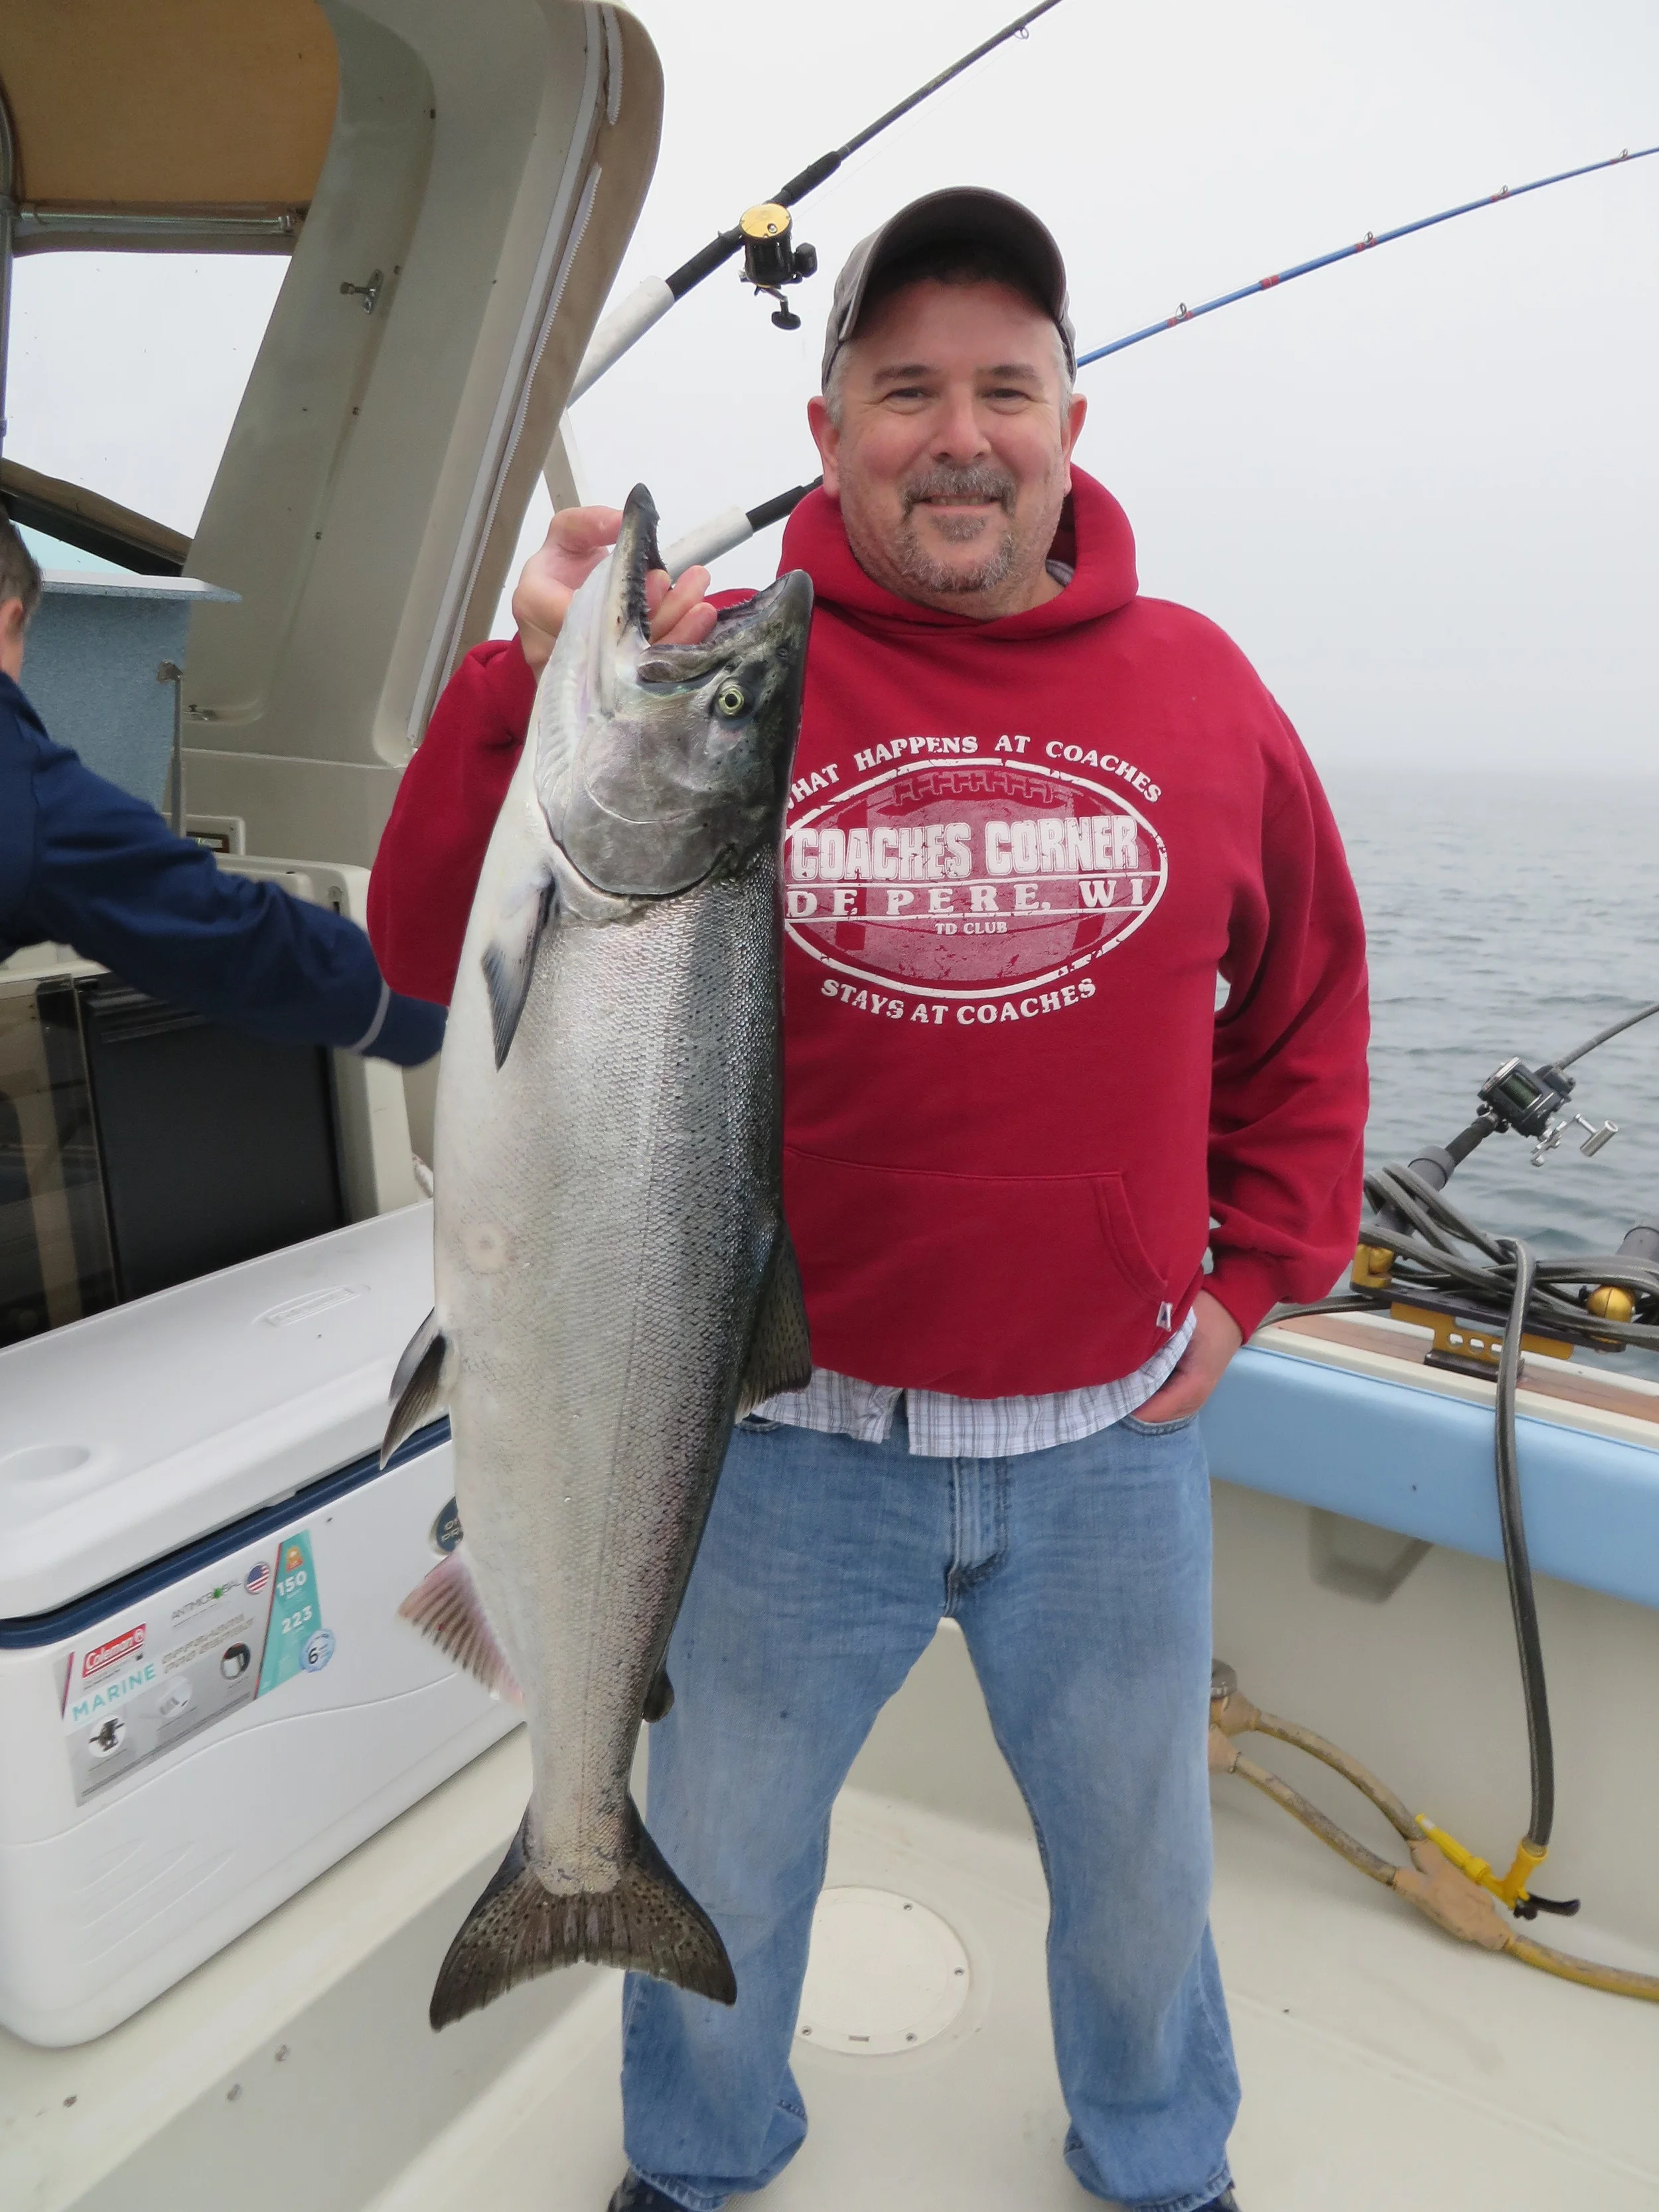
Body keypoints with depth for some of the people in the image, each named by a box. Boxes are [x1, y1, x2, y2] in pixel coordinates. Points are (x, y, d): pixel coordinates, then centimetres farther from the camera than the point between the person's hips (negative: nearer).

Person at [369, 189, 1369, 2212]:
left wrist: (1255, 1269, 4)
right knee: (718, 1871, 22)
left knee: (1143, 1870, 25)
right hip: (795, 1437, -1)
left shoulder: (1201, 690, -1)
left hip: (1114, 1439, 2)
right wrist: (537, 682, -25)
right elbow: (438, 959, -12)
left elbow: (1307, 998, 10)